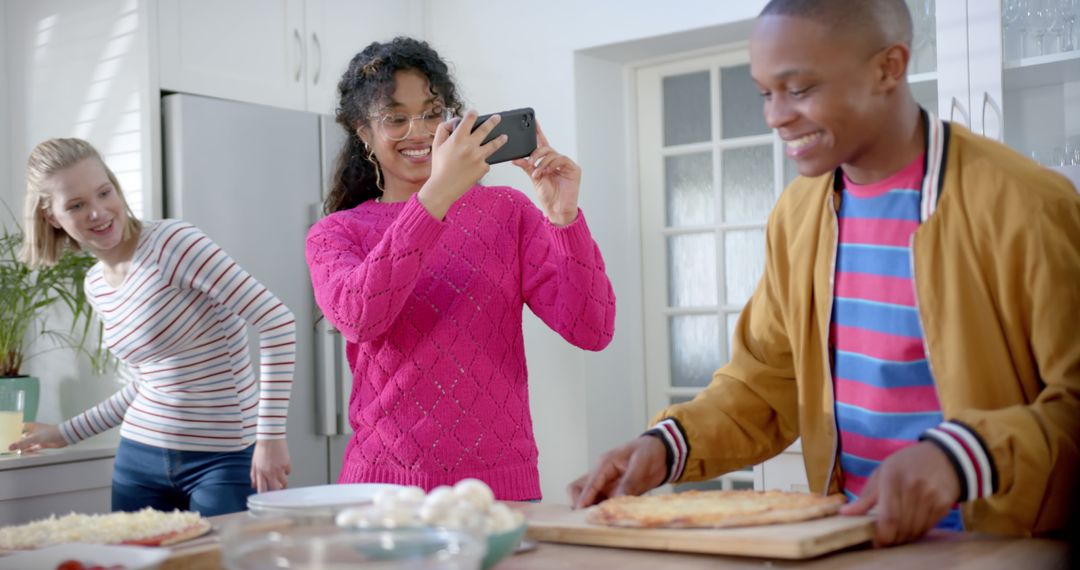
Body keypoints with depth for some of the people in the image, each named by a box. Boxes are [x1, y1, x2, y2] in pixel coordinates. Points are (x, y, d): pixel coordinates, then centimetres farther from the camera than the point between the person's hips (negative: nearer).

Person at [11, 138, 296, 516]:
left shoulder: (172, 243, -15)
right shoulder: (96, 287, 8)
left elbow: (277, 321, -21)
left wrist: (270, 435, -24)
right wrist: (67, 433, 24)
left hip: (223, 459, -6)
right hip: (139, 459, 7)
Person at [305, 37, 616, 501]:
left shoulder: (505, 211, 5)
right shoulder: (334, 235, 5)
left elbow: (592, 332, -5)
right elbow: (358, 317, -19)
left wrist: (563, 217, -19)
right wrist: (437, 195, -26)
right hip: (384, 484, 0)